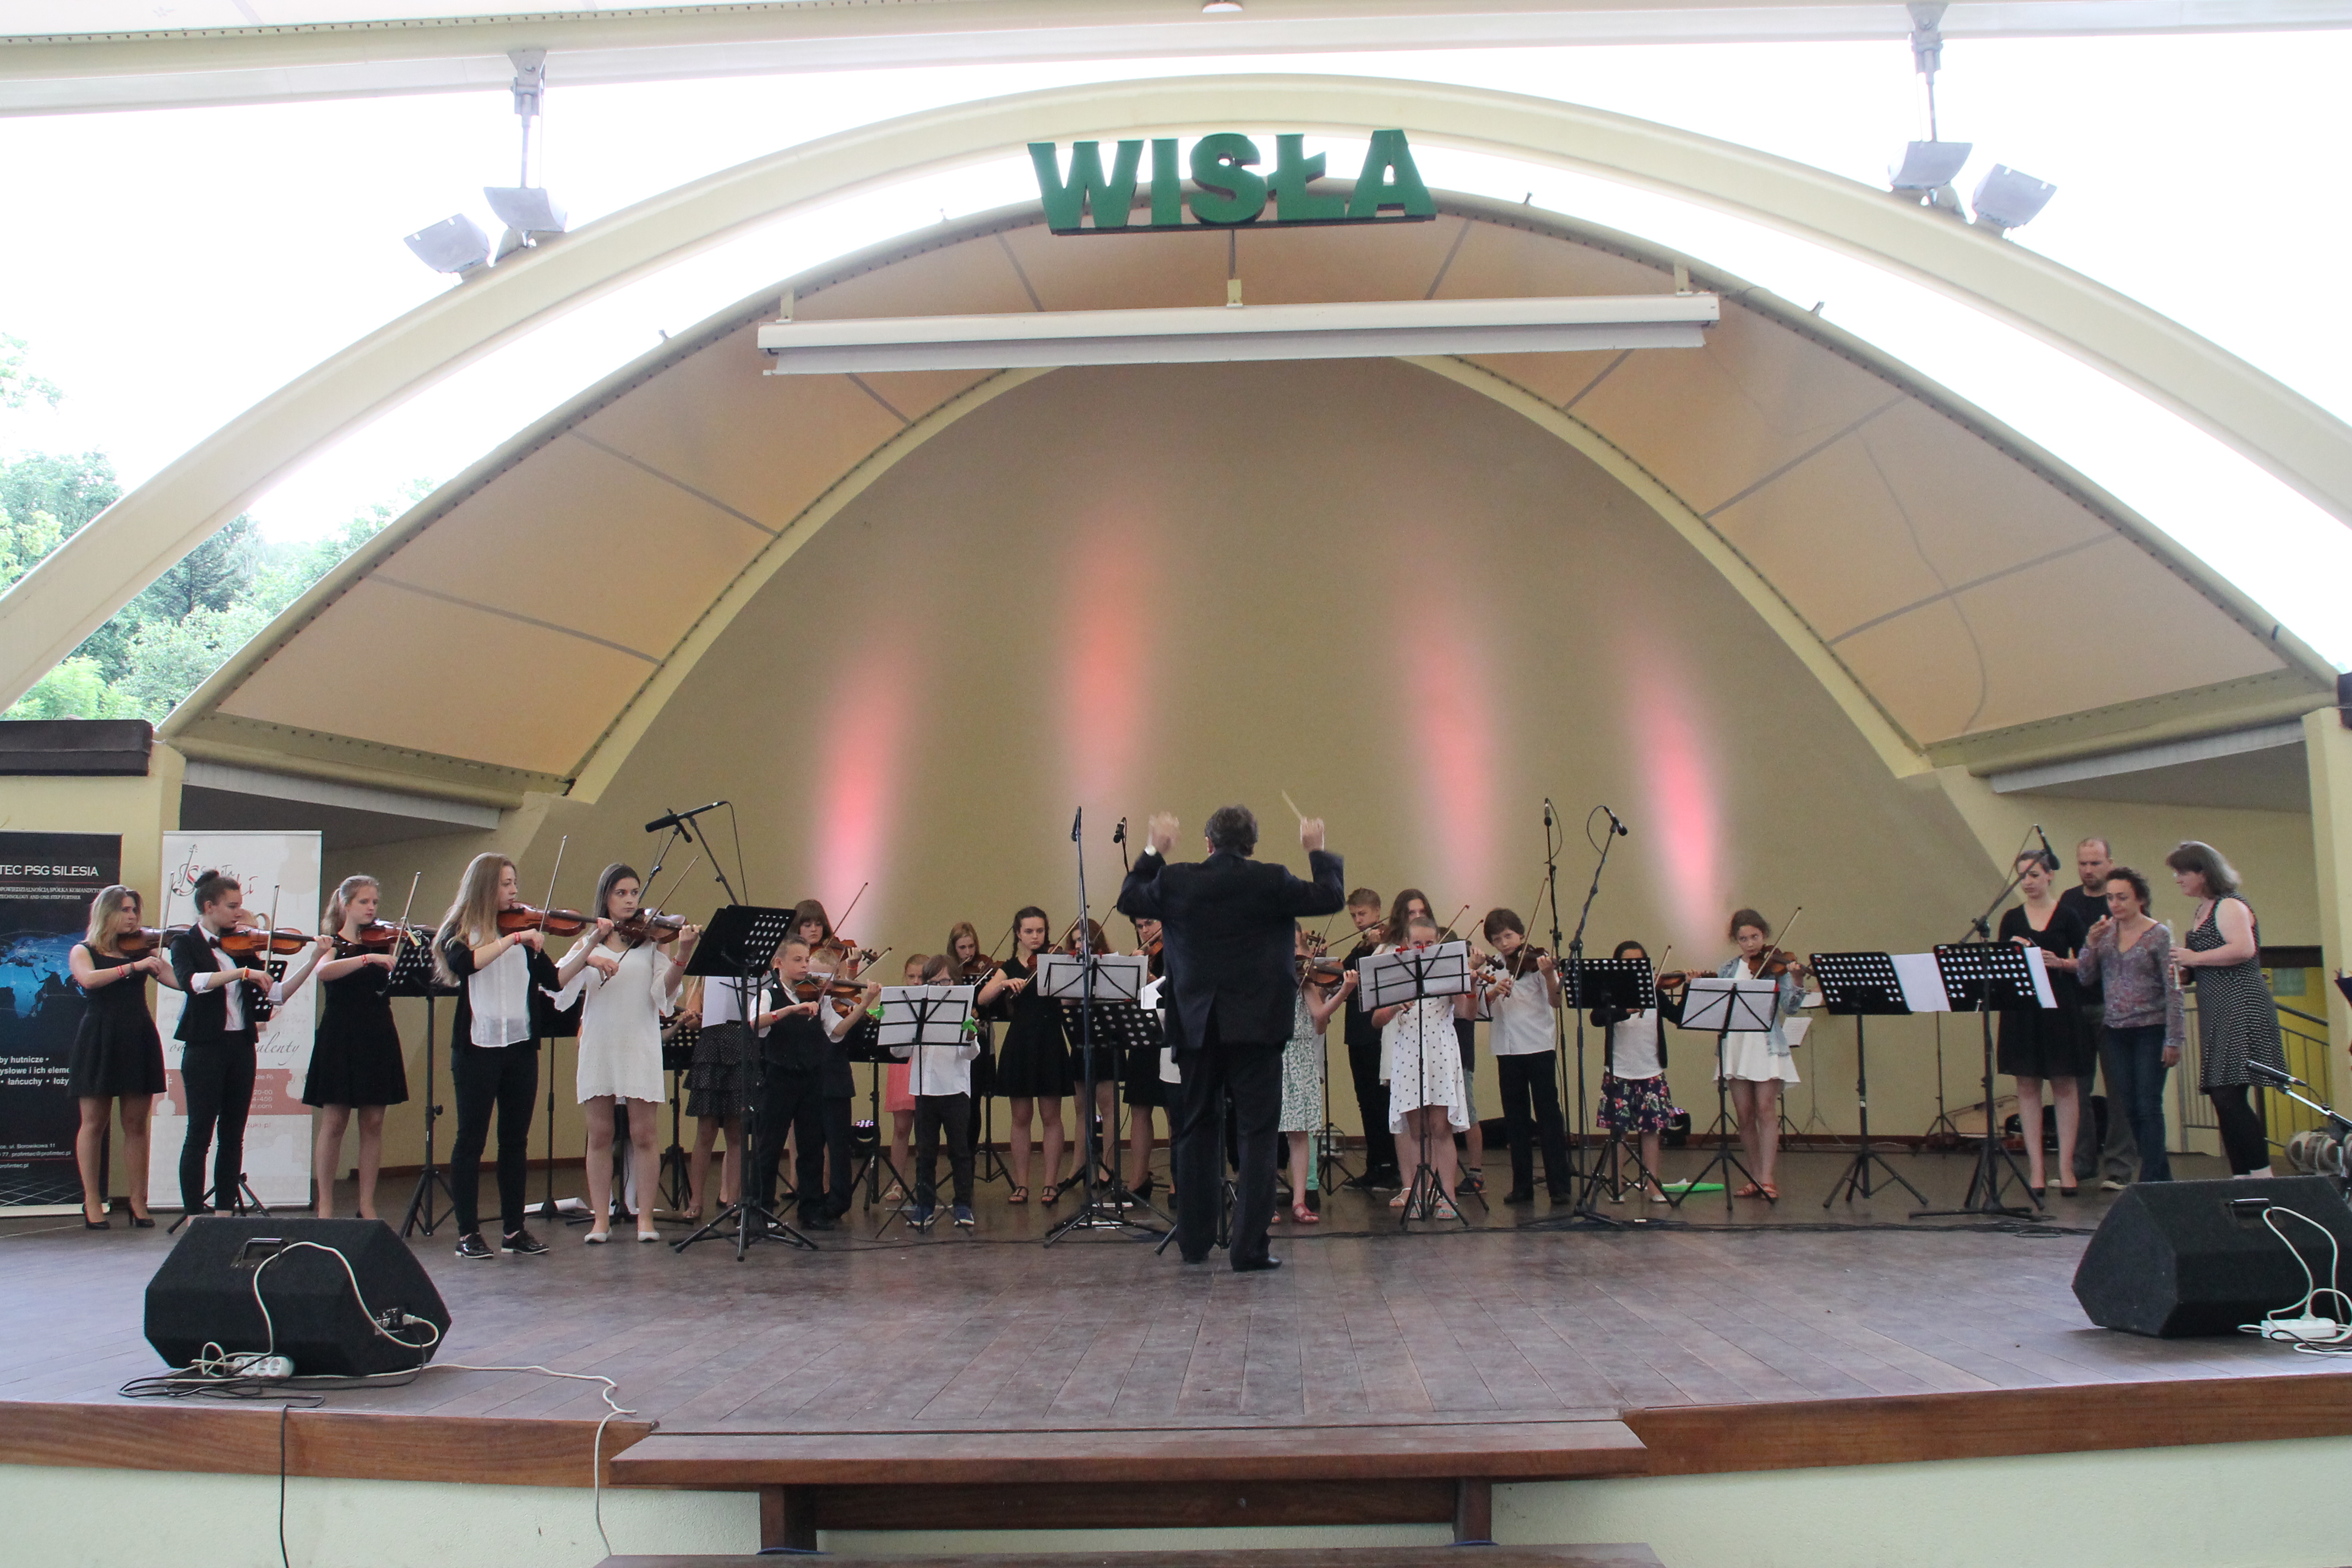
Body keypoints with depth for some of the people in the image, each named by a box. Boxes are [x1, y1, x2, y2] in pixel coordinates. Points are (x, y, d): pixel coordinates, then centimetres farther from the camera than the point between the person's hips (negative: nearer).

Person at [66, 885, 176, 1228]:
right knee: (94, 1123, 1)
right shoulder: (83, 951, 6)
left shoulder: (142, 950, 13)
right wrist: (132, 967, -24)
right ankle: (92, 1203, 8)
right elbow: (89, 979, -16)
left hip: (139, 1041, 3)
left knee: (136, 1124, 3)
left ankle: (139, 1201, 6)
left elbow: (179, 979, 2)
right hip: (99, 1042, -3)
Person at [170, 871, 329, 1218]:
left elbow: (276, 994, 3)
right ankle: (194, 1214, 3)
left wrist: (314, 958, -4)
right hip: (205, 1048, -5)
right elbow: (190, 981, -23)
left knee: (233, 1135, 8)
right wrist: (243, 972, -31)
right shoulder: (186, 944, -1)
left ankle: (226, 1211, 14)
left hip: (242, 1047, 5)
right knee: (200, 1134, -3)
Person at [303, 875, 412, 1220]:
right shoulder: (332, 944, 1)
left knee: (373, 1123, 3)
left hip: (379, 1040, 3)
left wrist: (399, 1051, 4)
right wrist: (369, 958, -35)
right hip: (341, 1039, -3)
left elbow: (388, 1001, 11)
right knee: (334, 1122, -1)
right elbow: (323, 972, -24)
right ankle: (325, 1205, 7)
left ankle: (367, 1205, 9)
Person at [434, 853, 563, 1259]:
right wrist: (512, 939, -26)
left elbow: (554, 980, 3)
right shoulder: (460, 932, 1)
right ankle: (468, 1233, 8)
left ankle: (514, 1229, 14)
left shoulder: (522, 929, 12)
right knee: (471, 1139, 1)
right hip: (477, 1047, -4)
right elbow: (463, 964, -22)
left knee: (516, 1140, 8)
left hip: (520, 1047, 4)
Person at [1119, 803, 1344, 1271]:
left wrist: (1153, 853, 24)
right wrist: (1317, 851, 15)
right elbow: (1331, 898, 1)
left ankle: (1194, 1242, 21)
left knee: (1197, 1131, 14)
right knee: (1256, 1135, 1)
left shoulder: (1174, 882, -2)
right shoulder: (1271, 881, -9)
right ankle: (1249, 1247, -2)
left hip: (1196, 1026, 3)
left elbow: (1128, 901, 15)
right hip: (1257, 1024, -3)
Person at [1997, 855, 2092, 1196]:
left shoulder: (2067, 916, 1)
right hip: (2021, 1009, 2)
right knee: (2027, 1086, 3)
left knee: (2065, 1085, 1)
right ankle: (2035, 1169, 7)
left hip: (2060, 1008, -2)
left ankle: (2066, 1168, 6)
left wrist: (2059, 962, -18)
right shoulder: (2011, 919, 8)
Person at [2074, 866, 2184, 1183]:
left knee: (2148, 1107, -4)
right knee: (2128, 1107, 8)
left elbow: (2173, 991, -8)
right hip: (2115, 1032, 5)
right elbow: (2085, 979, 5)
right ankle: (2162, 1175, 19)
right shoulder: (2105, 932, 8)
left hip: (2150, 1031, -5)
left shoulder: (2160, 935, -6)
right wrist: (2092, 944, -10)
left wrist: (2173, 1040, -13)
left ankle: (2150, 1178, 1)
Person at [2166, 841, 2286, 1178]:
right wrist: (2182, 971, 9)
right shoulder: (2199, 914, 20)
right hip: (2216, 1014, 10)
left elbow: (2244, 949, -23)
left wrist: (2194, 958, -15)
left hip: (2241, 1008, -10)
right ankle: (2242, 1178, 8)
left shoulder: (2230, 906, -7)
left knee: (2229, 1096, -15)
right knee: (2223, 1100, 6)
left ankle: (2262, 1174, -11)